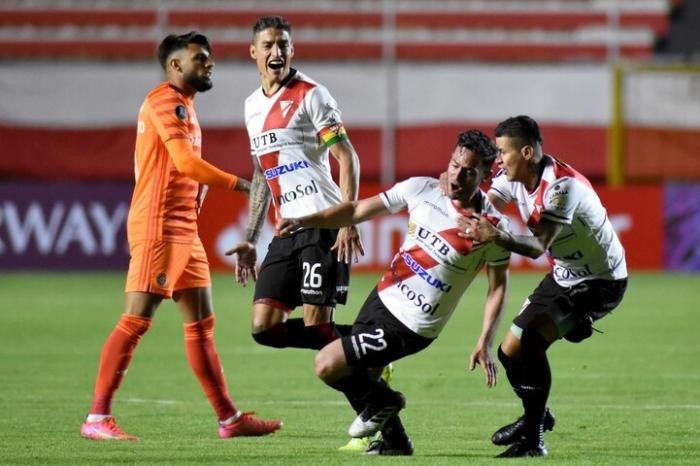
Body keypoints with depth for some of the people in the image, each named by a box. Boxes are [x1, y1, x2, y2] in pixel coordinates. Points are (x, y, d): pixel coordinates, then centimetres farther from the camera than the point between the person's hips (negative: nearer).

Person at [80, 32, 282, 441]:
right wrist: (240, 184, -16)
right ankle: (98, 418, -11)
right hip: (158, 227, -10)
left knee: (202, 323, 10)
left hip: (184, 230, 10)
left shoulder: (183, 106, 21)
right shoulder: (165, 101, -10)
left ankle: (229, 418, 13)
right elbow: (187, 161, -20)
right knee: (136, 320, -12)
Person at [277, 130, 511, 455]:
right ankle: (394, 441, 40)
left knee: (327, 366, -11)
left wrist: (485, 343, -13)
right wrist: (302, 221, -5)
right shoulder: (422, 189, -6)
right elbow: (358, 210, 4)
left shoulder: (491, 227, -16)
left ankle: (380, 401, 16)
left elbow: (498, 286, -5)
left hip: (409, 326, -6)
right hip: (383, 297, 6)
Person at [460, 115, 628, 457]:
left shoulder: (561, 185, -29)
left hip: (599, 282, -9)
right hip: (564, 275, 9)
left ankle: (533, 439, -17)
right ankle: (536, 416, 36)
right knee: (510, 350, 8)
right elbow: (484, 208, -16)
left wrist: (498, 237, -57)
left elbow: (539, 245, -40)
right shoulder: (515, 177, -3)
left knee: (532, 339, -25)